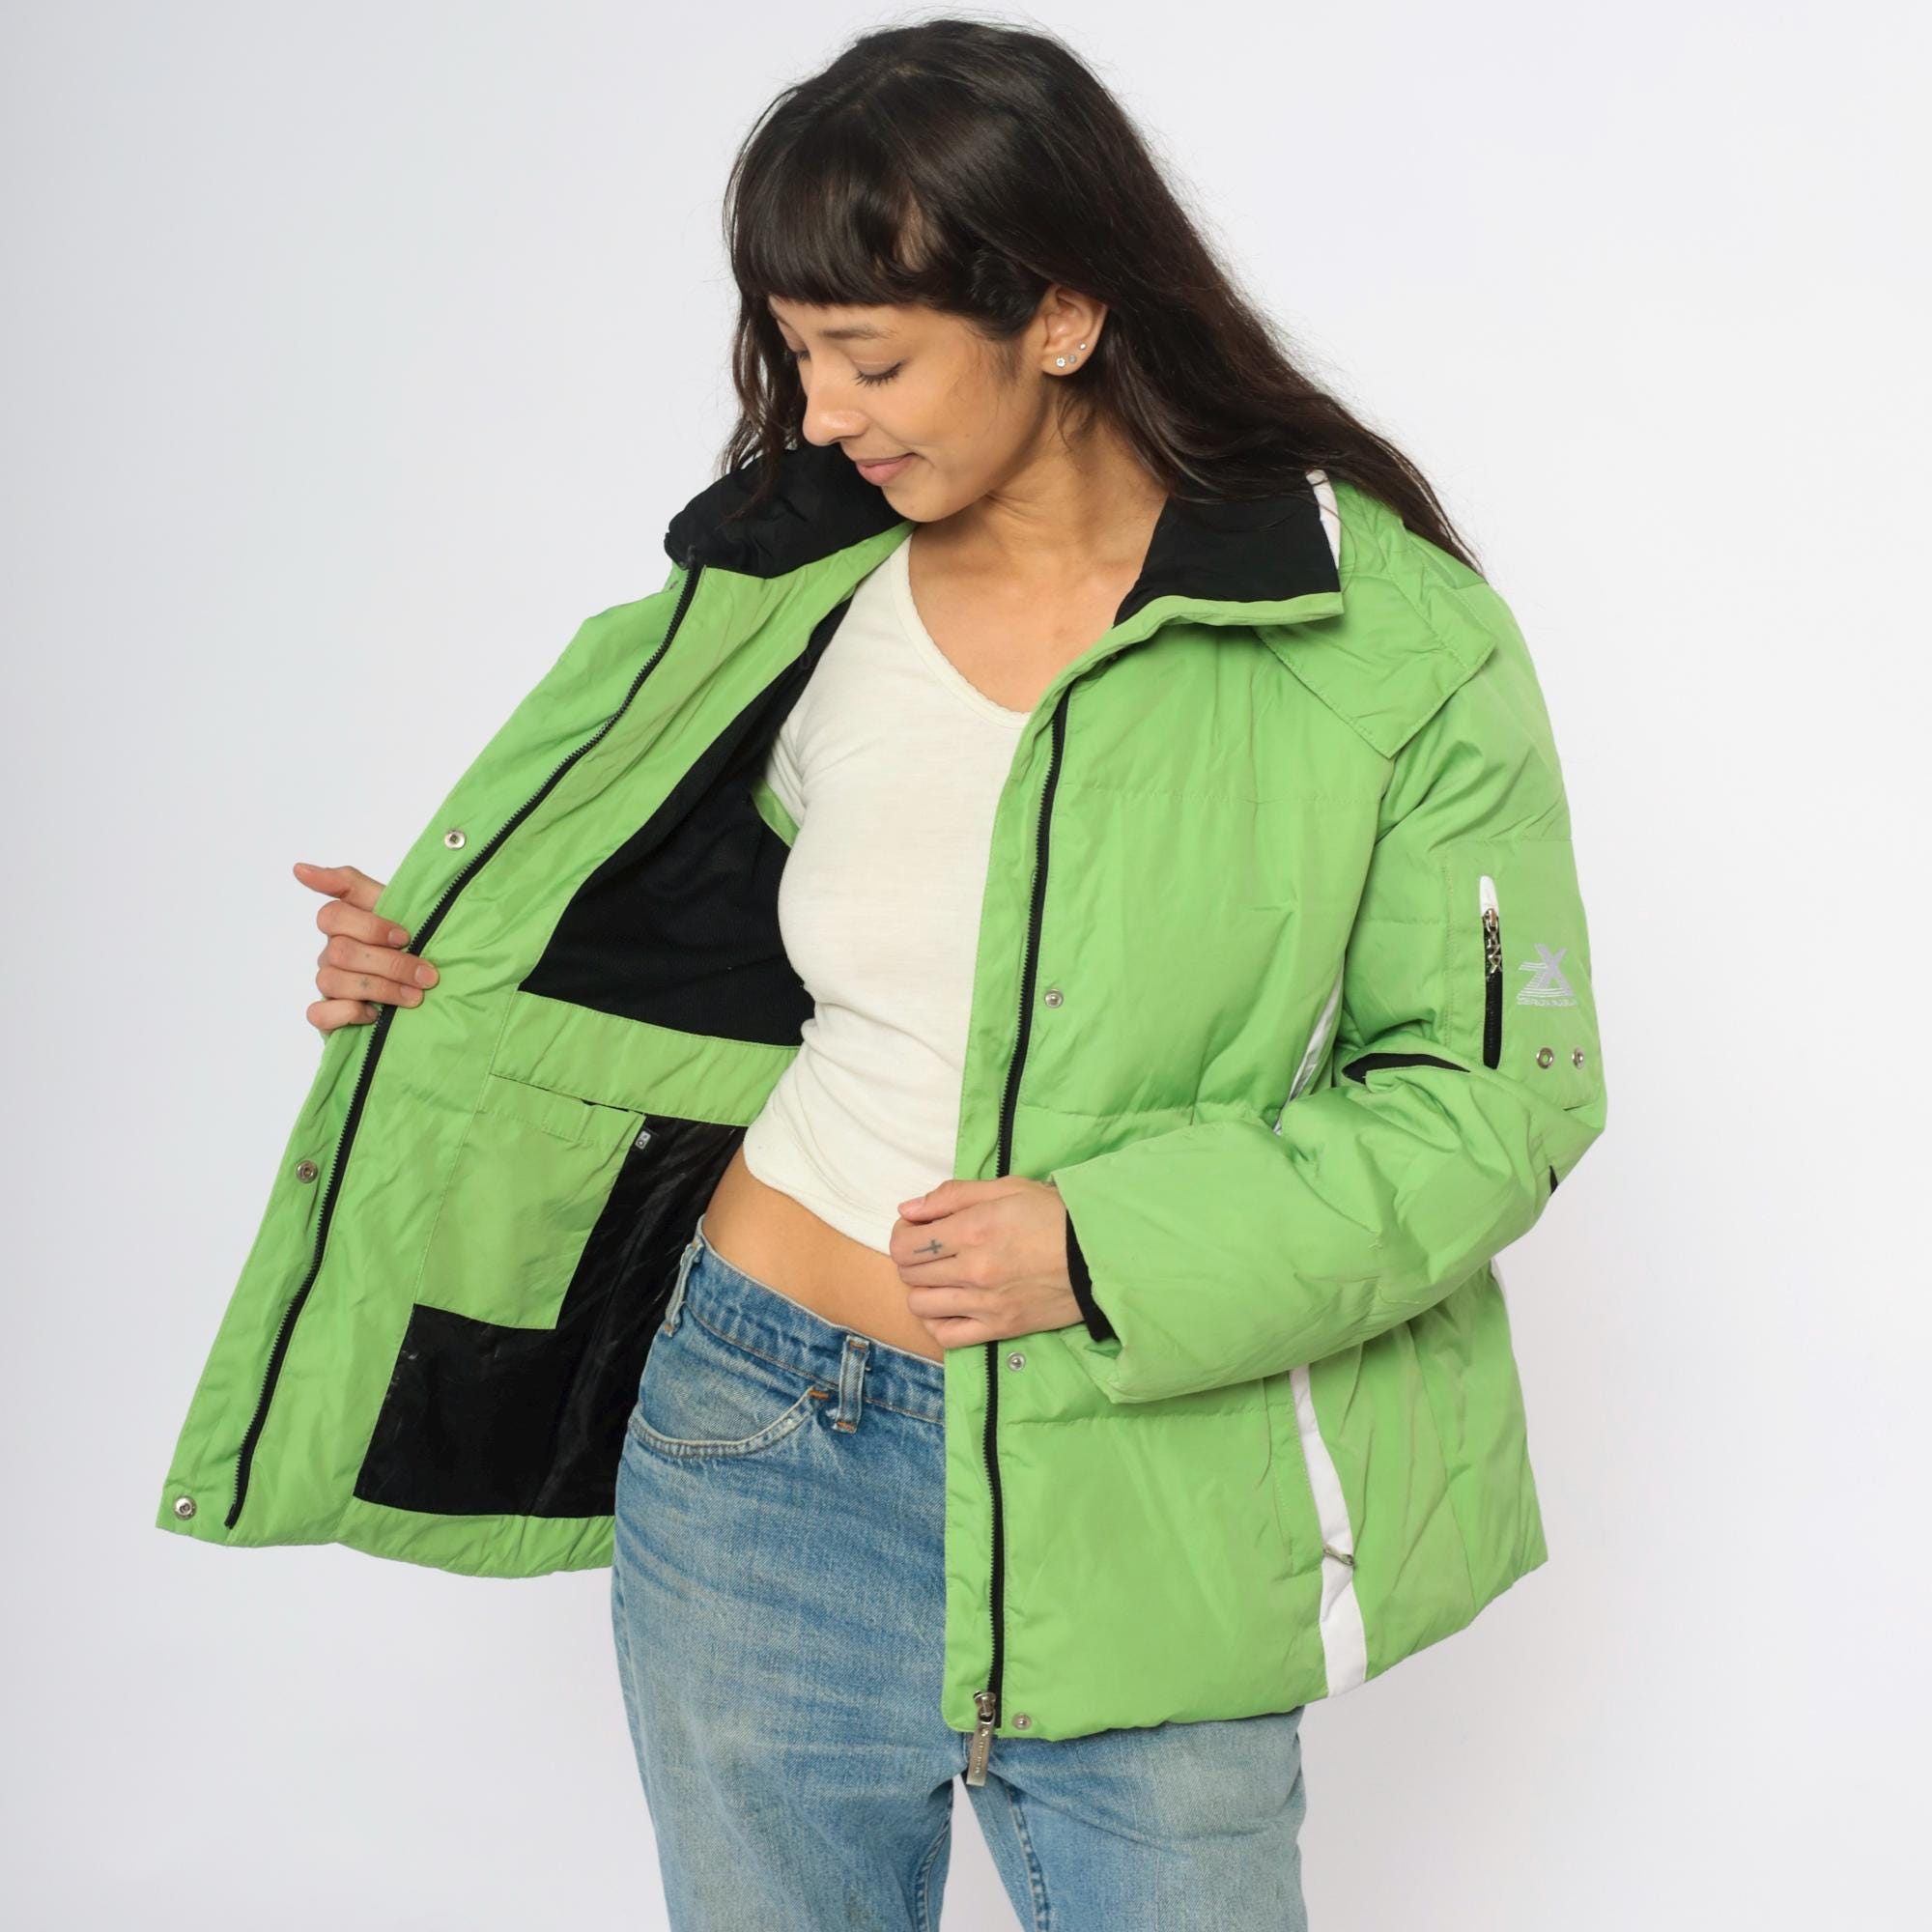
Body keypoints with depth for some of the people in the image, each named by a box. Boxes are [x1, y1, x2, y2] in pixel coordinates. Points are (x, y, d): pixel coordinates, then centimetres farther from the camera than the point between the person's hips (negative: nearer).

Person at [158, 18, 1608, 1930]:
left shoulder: (1393, 644, -11)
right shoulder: (786, 591, 1)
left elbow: (1501, 1088, -9)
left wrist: (1107, 1249, -18)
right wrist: (445, 976, -3)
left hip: (1137, 1501, -3)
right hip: (754, 1450, 4)